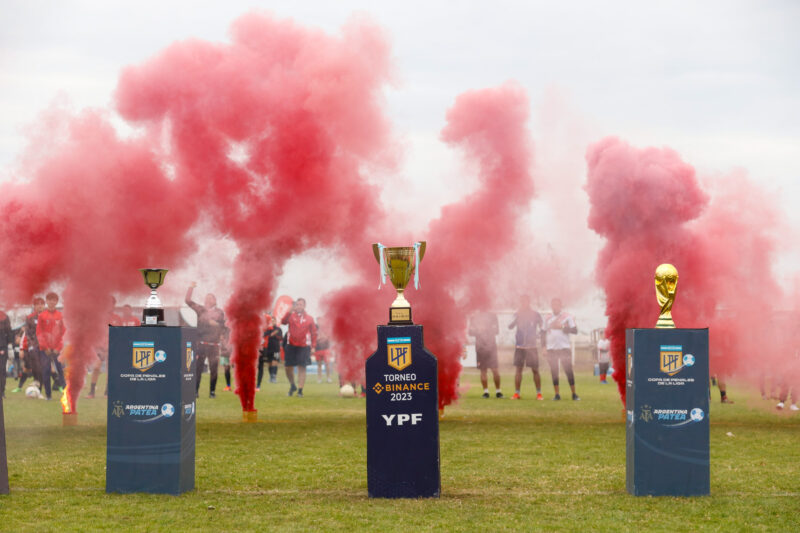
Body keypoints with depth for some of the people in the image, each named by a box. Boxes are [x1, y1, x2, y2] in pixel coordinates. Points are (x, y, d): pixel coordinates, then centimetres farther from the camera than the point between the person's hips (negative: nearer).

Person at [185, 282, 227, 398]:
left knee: (213, 369, -1)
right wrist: (191, 288, -1)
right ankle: (195, 391, 0)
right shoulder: (200, 310, 11)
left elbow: (224, 327, 13)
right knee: (198, 368, -4)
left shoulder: (219, 312, 10)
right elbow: (188, 301, 5)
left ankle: (212, 392, 6)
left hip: (214, 344, 0)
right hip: (201, 343, 0)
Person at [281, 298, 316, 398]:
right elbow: (283, 322, -16)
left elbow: (314, 333, 9)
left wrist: (313, 346, 1)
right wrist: (290, 311, -28)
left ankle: (300, 390, -2)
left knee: (302, 367, -6)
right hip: (291, 345, 1)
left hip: (304, 346, -1)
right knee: (288, 367, 4)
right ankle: (292, 385, 29)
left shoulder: (309, 318, 6)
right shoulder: (291, 315, 5)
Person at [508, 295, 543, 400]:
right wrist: (516, 318, -17)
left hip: (531, 346, -2)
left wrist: (536, 336, -9)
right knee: (518, 369, 0)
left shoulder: (536, 315, 0)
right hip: (519, 346, 2)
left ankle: (539, 393, 4)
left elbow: (541, 329, 8)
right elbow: (510, 327, -4)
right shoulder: (518, 314, 6)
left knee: (535, 370, -1)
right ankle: (516, 393, 4)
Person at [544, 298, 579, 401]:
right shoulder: (548, 319, 14)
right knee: (554, 372, 2)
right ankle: (557, 394, 7)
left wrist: (562, 327, -14)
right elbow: (545, 333, 17)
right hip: (551, 349, 4)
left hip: (564, 348, -4)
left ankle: (574, 394, -1)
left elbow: (574, 330, -5)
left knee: (568, 371, -6)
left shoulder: (567, 317, 2)